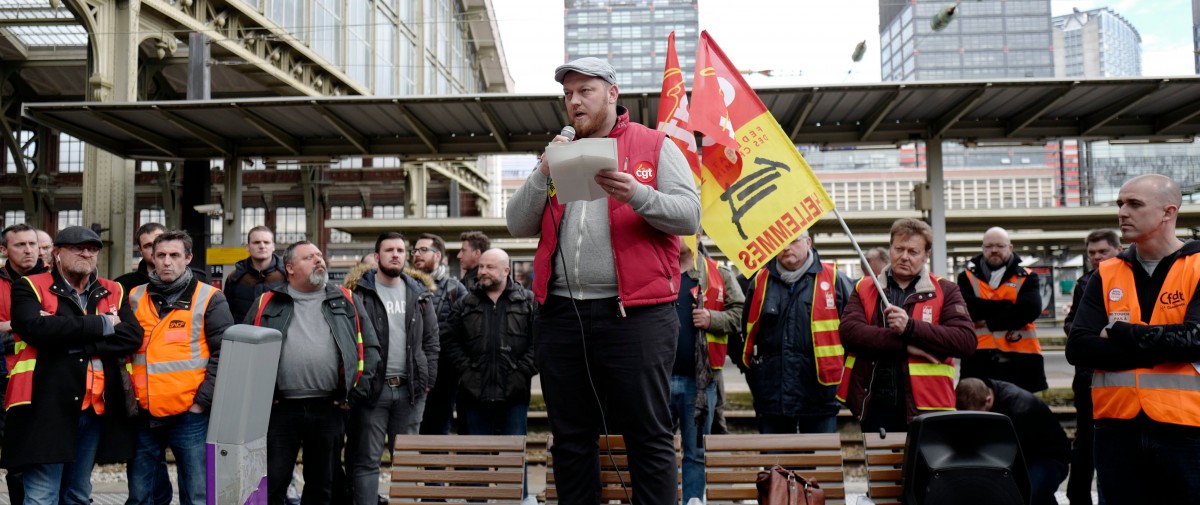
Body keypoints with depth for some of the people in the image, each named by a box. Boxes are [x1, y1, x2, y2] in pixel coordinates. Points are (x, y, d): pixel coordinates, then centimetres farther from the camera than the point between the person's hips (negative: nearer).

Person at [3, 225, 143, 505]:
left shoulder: (113, 292, 12)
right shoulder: (30, 287, 2)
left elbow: (133, 336, -3)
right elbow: (35, 327, -18)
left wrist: (75, 341, -14)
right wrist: (102, 325, -13)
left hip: (96, 409, 4)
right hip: (48, 407, -4)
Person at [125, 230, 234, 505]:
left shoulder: (209, 299, -2)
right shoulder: (135, 298, 9)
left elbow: (223, 355, -6)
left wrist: (202, 401, -11)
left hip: (189, 415, -4)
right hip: (143, 414, 4)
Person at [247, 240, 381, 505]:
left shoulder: (348, 302, 9)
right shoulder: (267, 304, 8)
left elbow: (369, 347, 7)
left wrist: (358, 393, -1)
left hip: (329, 408, 1)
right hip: (280, 408, -1)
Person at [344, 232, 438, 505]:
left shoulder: (420, 295, 12)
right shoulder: (360, 292, 0)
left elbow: (431, 342, 12)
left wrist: (428, 380, 3)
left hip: (410, 390, 3)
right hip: (372, 388, -3)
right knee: (366, 459, 1)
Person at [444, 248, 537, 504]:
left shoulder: (528, 302, 3)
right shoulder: (465, 304, 10)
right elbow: (451, 342, 8)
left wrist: (522, 372, -10)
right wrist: (467, 371, -4)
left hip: (513, 394, -2)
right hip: (475, 394, 2)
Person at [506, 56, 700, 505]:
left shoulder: (655, 146, 6)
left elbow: (690, 215, -4)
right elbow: (518, 225, 11)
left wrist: (638, 195, -21)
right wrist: (544, 174, -4)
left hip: (635, 313, -4)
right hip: (561, 314, 5)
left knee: (649, 438, 0)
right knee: (571, 439, 11)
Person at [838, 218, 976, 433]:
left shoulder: (945, 291, 6)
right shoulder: (864, 289, 9)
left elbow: (967, 340, -8)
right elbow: (849, 331, -8)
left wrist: (910, 327, -18)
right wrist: (905, 344, -17)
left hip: (925, 407, -1)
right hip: (874, 405, 1)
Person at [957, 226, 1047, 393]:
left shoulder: (1027, 278, 9)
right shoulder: (967, 277, 9)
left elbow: (1030, 309, -10)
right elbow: (966, 307, -10)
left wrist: (989, 320, -12)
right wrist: (1007, 307, -11)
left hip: (1019, 360, 0)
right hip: (979, 359, 0)